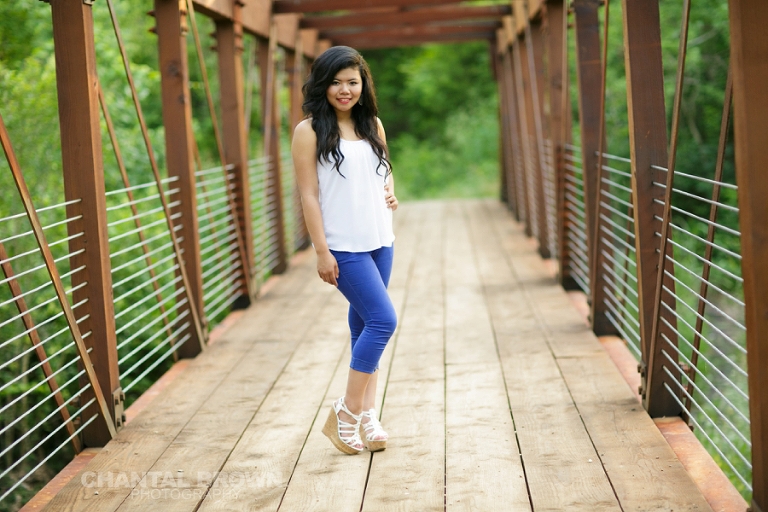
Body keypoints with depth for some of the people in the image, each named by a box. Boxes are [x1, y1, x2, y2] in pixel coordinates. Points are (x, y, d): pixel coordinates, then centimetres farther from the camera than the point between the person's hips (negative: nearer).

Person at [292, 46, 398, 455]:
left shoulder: (373, 125, 10)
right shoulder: (310, 130, -7)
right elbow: (308, 194, -9)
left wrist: (390, 193, 1)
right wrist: (321, 251, -13)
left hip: (379, 240, 6)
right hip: (343, 246, -6)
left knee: (364, 325, 10)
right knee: (383, 319, -12)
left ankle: (367, 414, 18)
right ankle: (345, 413, 1)